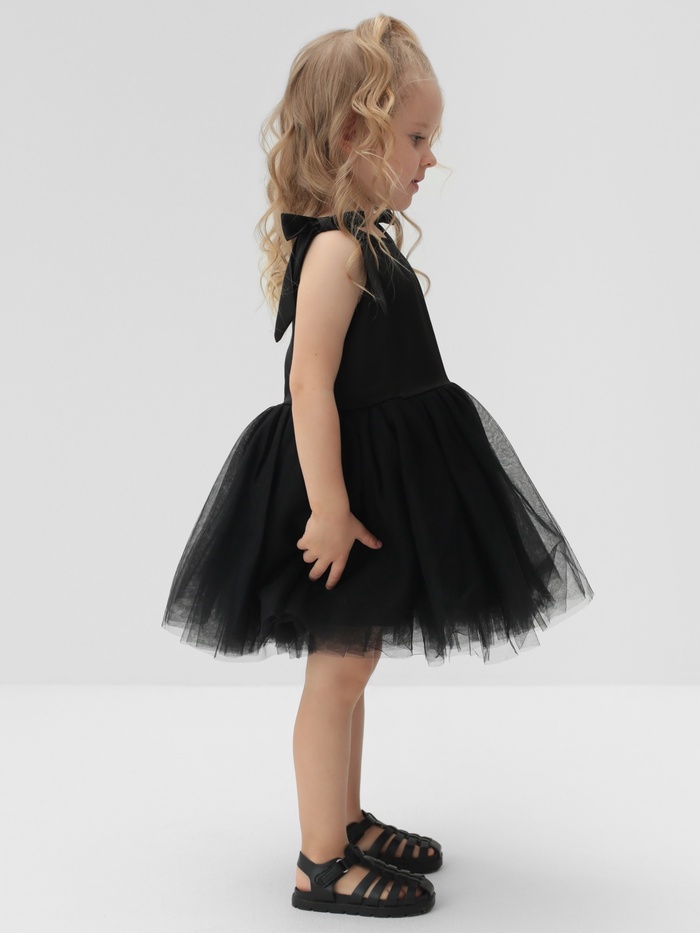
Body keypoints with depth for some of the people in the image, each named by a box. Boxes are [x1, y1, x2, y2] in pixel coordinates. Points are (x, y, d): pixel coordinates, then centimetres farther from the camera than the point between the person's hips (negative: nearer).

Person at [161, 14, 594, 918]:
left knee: (354, 659, 18)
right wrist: (328, 508, -26)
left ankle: (347, 819, 34)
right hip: (344, 485, -10)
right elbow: (311, 387, -25)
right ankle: (322, 863, 14)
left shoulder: (366, 240, 12)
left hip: (383, 488, 10)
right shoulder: (335, 251, -20)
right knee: (337, 669, 0)